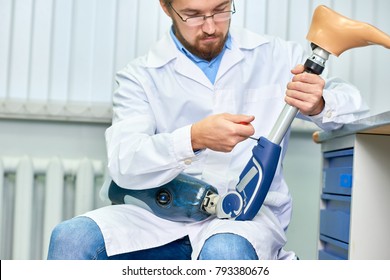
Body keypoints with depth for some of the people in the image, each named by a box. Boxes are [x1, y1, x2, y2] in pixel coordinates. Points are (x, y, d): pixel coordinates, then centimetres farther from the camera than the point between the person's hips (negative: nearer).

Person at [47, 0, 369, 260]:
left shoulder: (278, 56, 6)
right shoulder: (140, 75, 3)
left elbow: (354, 104, 5)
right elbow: (123, 164, -10)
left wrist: (318, 105, -19)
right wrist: (194, 138, -28)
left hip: (250, 214, -1)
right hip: (166, 215, 2)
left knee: (225, 252, -36)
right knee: (71, 238, -22)